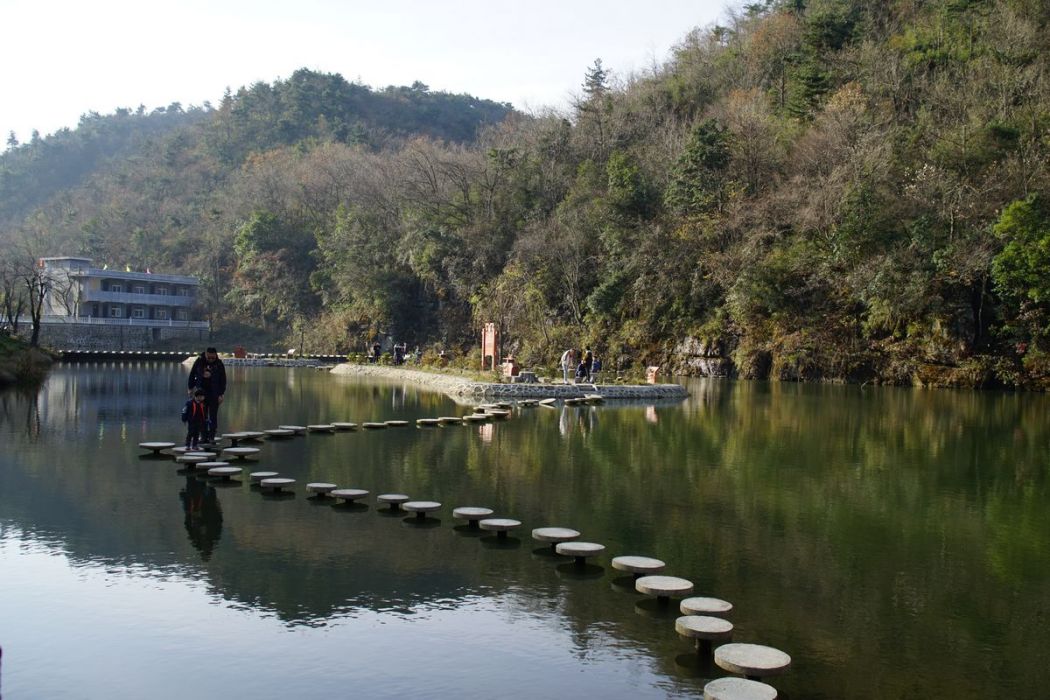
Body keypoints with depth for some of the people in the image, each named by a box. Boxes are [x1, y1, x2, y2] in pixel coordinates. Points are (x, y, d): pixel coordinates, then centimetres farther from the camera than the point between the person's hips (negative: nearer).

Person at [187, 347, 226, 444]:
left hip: (214, 394, -2)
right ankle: (204, 436, 9)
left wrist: (221, 394, -4)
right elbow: (192, 375, 9)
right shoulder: (199, 361, -3)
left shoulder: (219, 364, -5)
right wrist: (191, 388, 9)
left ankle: (211, 436, 2)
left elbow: (223, 380, 0)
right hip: (201, 392, 2)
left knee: (213, 416, -2)